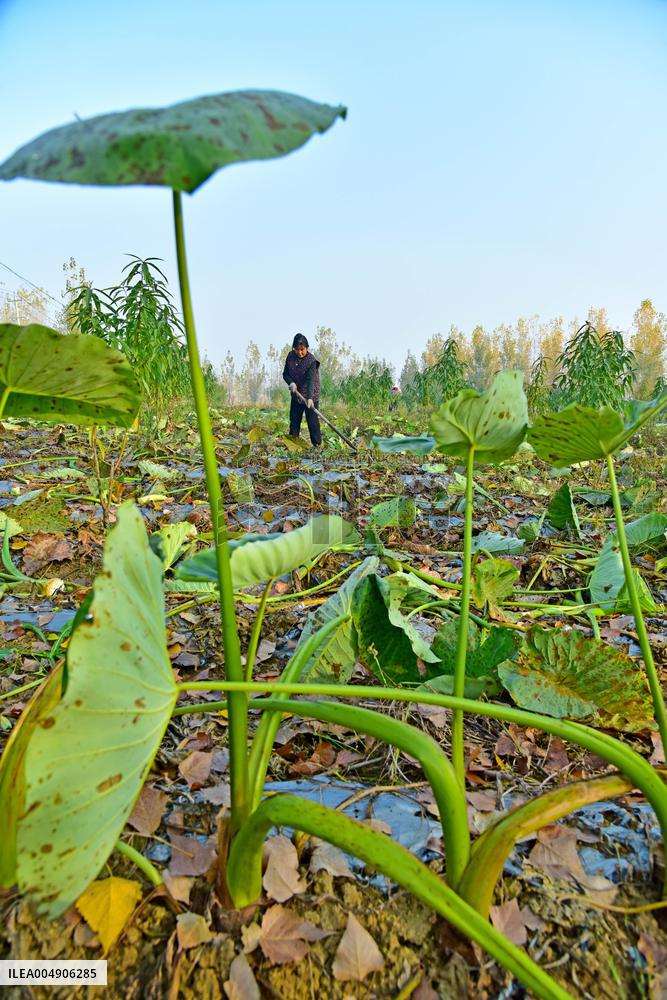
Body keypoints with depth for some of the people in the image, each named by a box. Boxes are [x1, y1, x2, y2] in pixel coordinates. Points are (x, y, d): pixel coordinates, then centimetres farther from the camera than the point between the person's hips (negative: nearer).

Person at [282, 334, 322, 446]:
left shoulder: (311, 361, -19)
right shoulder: (291, 356, -2)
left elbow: (311, 380, -29)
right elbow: (285, 373, 6)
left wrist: (310, 398, -41)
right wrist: (291, 383, -16)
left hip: (310, 396, -5)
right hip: (296, 395, 5)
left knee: (312, 421, -5)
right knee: (294, 420, 12)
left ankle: (317, 444, 4)